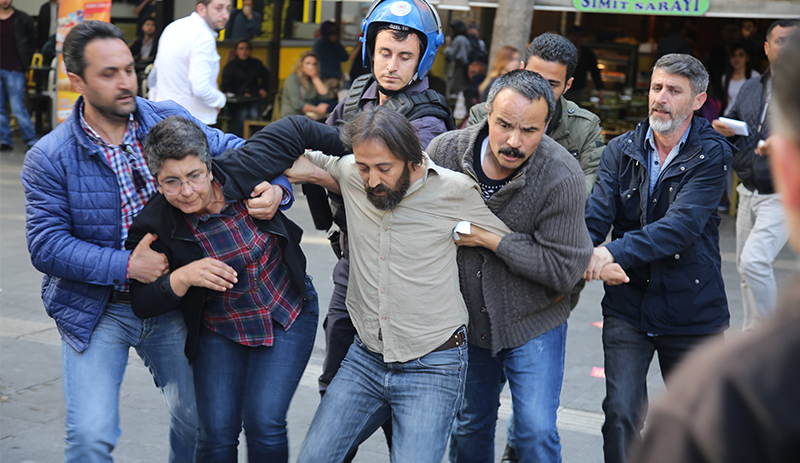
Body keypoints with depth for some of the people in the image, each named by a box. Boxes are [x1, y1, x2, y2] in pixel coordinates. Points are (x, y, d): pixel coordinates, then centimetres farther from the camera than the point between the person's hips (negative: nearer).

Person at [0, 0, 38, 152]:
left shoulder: (22, 19, 2)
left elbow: (32, 43, 7)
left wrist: (26, 64, 0)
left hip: (14, 71, -4)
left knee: (17, 108, -8)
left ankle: (31, 141, 1)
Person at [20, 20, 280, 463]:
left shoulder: (169, 120, -3)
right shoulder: (49, 158, -10)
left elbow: (235, 150, 2)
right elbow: (46, 245, -14)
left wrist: (272, 186, -21)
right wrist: (126, 266, -25)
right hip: (96, 309, -3)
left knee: (197, 416, 13)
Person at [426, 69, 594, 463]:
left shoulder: (563, 177, -24)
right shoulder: (445, 151, -14)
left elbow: (563, 269, -24)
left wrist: (490, 238, -24)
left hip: (534, 325, -3)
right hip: (468, 321, 4)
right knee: (469, 425, 19)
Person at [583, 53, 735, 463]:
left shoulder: (711, 155, -9)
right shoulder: (621, 151, 1)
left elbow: (683, 224, -24)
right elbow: (595, 214, -10)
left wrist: (615, 252, -35)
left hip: (692, 307, -1)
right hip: (629, 306, 2)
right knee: (621, 413, -10)